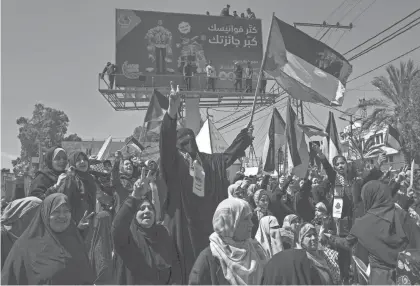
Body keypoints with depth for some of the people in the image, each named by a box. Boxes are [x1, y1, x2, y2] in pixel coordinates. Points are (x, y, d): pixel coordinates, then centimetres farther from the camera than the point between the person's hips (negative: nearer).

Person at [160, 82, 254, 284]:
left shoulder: (207, 161, 13)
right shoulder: (174, 162, -5)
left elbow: (228, 155, 27)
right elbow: (167, 142, -23)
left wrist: (245, 136, 32)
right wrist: (172, 111, -38)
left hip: (205, 226, 5)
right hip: (184, 227, -5)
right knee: (186, 266, -3)